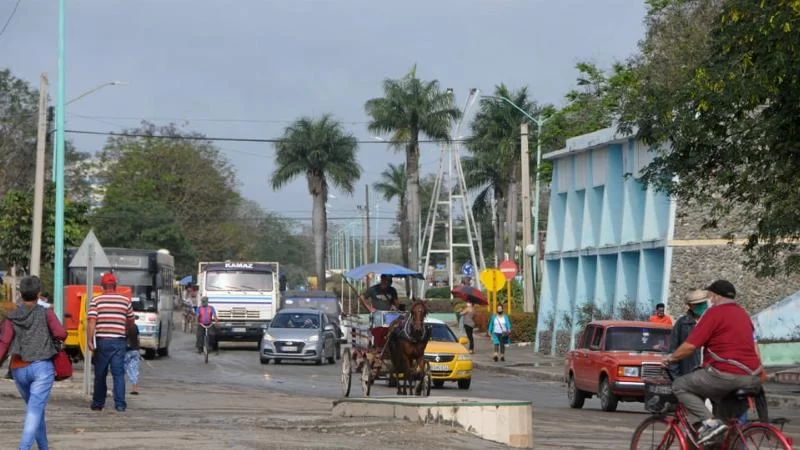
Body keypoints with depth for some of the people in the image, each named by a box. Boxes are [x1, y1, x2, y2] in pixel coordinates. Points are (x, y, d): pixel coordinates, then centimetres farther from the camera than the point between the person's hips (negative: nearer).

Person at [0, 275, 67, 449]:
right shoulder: (45, 313, -1)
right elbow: (61, 334, -9)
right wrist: (50, 337, 13)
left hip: (19, 369, 3)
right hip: (42, 367, -3)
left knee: (35, 409, 21)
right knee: (35, 411, -10)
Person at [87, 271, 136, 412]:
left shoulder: (96, 300, -2)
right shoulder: (125, 301, 5)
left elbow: (92, 322, -10)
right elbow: (131, 321, 15)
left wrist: (90, 340, -9)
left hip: (102, 341, -1)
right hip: (119, 341, 1)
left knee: (100, 374, 11)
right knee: (118, 374, 1)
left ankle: (98, 403, 18)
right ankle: (120, 404, -6)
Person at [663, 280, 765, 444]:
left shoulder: (715, 313, -6)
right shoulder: (742, 313, 20)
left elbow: (690, 346, -10)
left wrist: (671, 358, 6)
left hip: (726, 374, -8)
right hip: (752, 379, 8)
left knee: (680, 386, 2)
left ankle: (709, 422, -13)